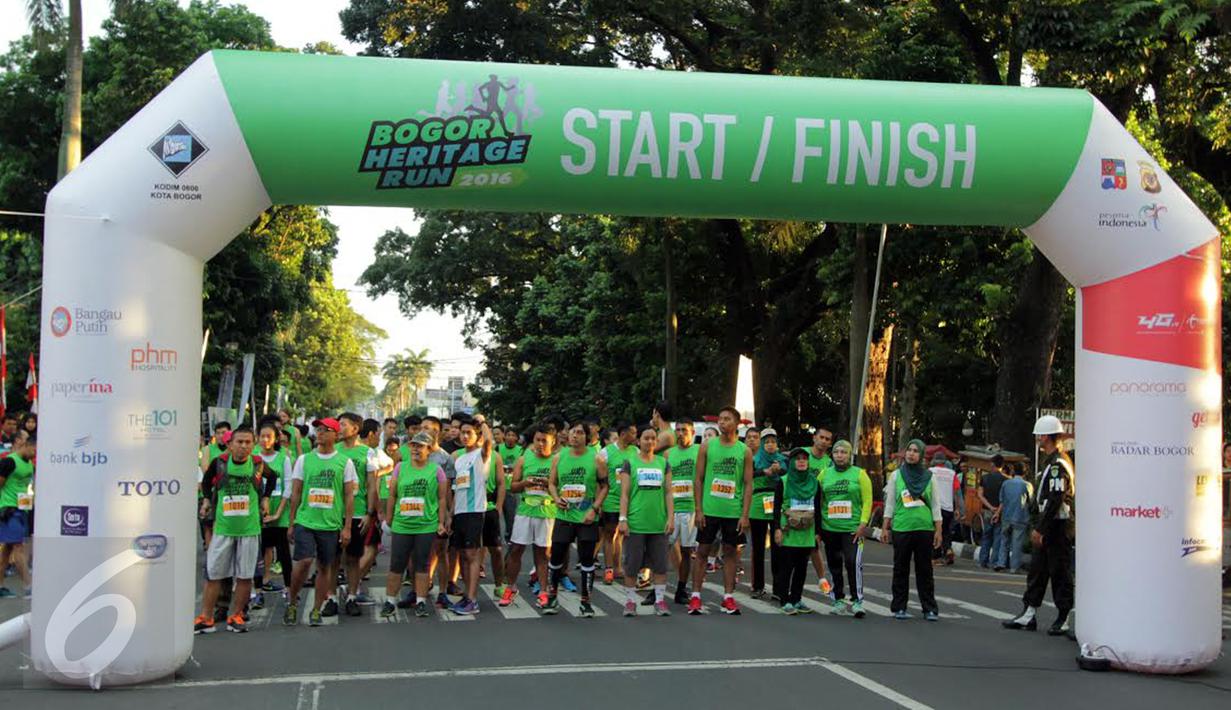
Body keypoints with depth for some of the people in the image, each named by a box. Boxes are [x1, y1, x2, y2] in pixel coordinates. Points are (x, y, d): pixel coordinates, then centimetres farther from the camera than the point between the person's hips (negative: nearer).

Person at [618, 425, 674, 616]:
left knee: (660, 564, 4)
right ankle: (631, 601, 13)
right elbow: (624, 493, 0)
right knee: (631, 564, 2)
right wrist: (623, 519, -7)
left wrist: (671, 517, 1)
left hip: (659, 523, 2)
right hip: (635, 523, -2)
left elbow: (668, 493, 9)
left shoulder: (663, 463, 10)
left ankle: (660, 601, 12)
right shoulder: (630, 463, 3)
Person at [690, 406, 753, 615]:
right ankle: (695, 596, 9)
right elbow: (698, 480, 2)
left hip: (734, 512, 0)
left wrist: (745, 514, -5)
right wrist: (699, 510, -4)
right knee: (702, 551, 3)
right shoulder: (707, 446, 2)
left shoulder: (744, 451, 2)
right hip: (709, 510, 0)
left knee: (730, 552, 7)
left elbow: (748, 484, 2)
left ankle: (728, 597, 13)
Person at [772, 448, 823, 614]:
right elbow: (777, 506, -1)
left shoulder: (814, 482, 10)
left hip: (807, 532, 3)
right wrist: (777, 528, -8)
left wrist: (818, 531, 9)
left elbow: (818, 509, 12)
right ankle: (786, 601, 2)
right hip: (788, 532, -3)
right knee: (787, 566, -2)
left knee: (802, 567, 6)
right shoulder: (782, 481, 1)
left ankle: (797, 599, 15)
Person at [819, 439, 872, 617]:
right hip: (829, 528, 3)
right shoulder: (825, 474, 10)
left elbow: (867, 500, -2)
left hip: (853, 529, -3)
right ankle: (838, 600, 21)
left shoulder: (859, 474, 2)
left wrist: (863, 523, -10)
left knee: (854, 563, -14)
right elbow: (818, 500, 10)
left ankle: (857, 601, -5)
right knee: (834, 566, 9)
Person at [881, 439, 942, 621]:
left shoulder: (929, 476, 5)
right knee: (901, 569, 5)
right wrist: (885, 528, 3)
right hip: (901, 528, 0)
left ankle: (929, 609, 9)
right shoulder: (896, 475, 5)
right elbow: (890, 503, 7)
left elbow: (935, 505, 6)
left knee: (924, 570, 3)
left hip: (924, 529, 0)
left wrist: (938, 530, 1)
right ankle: (899, 608, 12)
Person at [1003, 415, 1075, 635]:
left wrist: (1040, 529, -22)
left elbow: (1055, 500, -23)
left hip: (1058, 526, -10)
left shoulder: (1059, 464, -17)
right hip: (1047, 525, 10)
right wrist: (1038, 527, 19)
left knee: (1060, 572, -3)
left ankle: (1064, 619, 5)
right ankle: (1029, 614, 19)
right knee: (1037, 569, 13)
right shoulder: (1051, 461, 16)